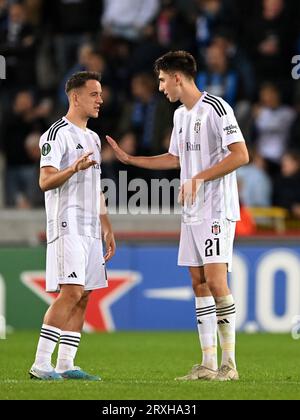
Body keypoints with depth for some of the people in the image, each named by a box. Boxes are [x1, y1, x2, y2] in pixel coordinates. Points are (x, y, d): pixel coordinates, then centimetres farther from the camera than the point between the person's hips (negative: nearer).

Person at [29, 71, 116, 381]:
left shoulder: (92, 138, 21)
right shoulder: (57, 134, -7)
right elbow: (45, 181, -16)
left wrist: (107, 228, 23)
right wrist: (74, 168, -33)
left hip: (90, 230, 9)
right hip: (67, 226, -9)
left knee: (83, 296, 5)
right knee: (70, 292, -17)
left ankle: (65, 365, 7)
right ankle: (40, 364, -16)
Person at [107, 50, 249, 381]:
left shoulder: (215, 108, -11)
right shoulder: (180, 115, 16)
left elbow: (241, 155, -17)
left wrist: (200, 177, -20)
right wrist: (128, 158, 27)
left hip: (217, 210, -9)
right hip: (191, 213, 9)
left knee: (215, 280, -14)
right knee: (199, 283, 6)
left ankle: (229, 363, -10)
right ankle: (208, 364, 7)